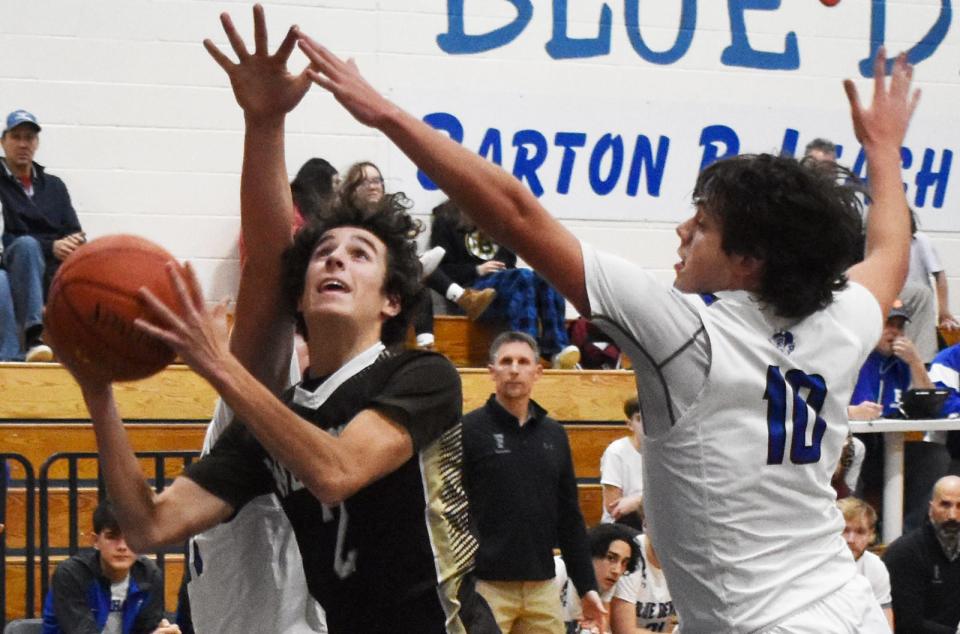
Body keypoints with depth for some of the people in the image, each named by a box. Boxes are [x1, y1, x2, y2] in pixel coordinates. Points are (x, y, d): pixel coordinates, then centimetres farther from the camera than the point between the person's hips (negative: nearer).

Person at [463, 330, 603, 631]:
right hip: (486, 586, -5)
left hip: (542, 587, 5)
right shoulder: (469, 430, -2)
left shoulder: (554, 435, 13)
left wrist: (587, 586, 14)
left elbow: (570, 517, 18)